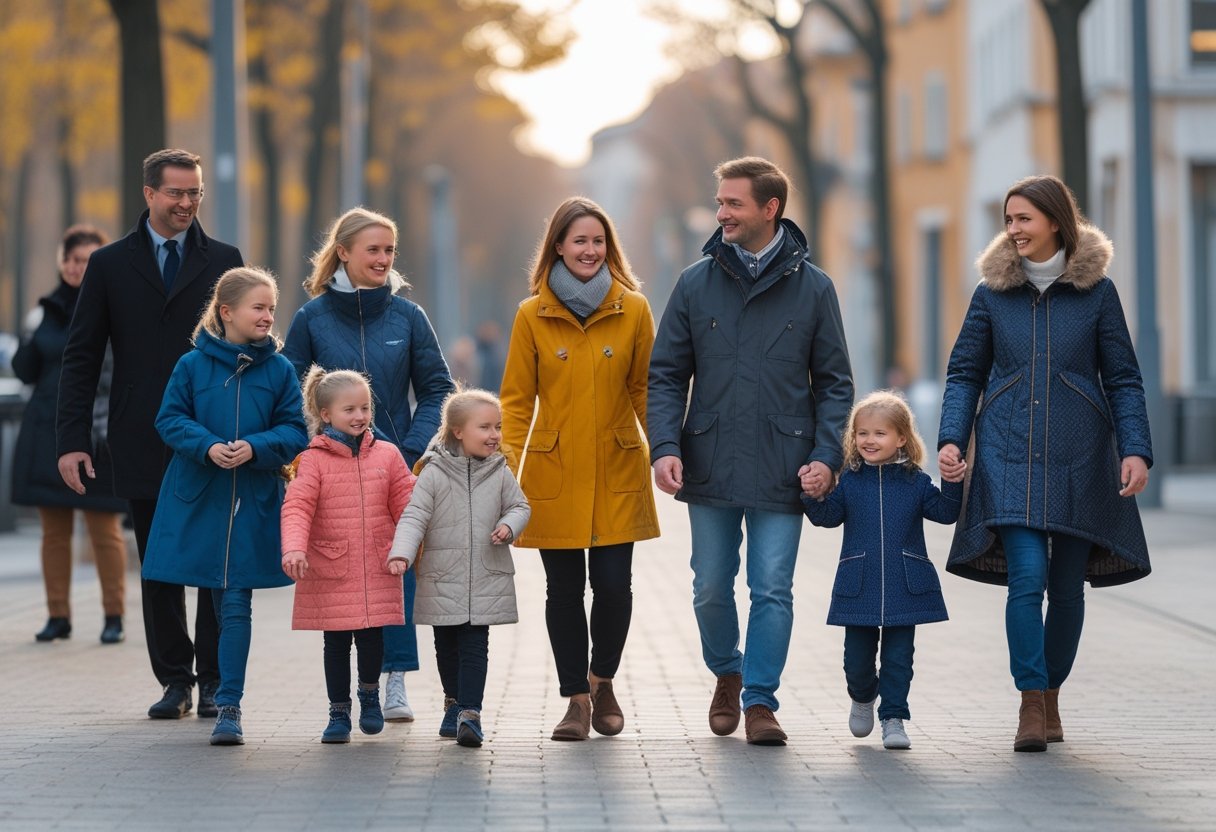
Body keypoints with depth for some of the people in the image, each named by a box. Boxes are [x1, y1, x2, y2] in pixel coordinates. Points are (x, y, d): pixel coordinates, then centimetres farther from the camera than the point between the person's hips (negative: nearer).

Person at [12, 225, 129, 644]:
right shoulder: (48, 309, 10)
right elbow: (26, 372, 11)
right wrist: (29, 340, -6)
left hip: (94, 435, -4)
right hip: (48, 433, 4)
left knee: (105, 530, -1)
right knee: (54, 530, 6)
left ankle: (114, 617, 7)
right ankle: (58, 616, 12)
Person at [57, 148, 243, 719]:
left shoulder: (223, 261, 7)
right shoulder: (110, 265, 7)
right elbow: (81, 358, 5)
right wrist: (72, 439, -4)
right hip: (144, 446, 1)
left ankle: (215, 682, 9)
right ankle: (175, 680, 14)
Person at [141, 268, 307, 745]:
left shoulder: (279, 370, 1)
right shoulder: (192, 365, -1)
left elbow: (294, 432, 0)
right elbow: (171, 419, -1)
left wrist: (255, 448, -17)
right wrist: (208, 446, -17)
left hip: (253, 503, 0)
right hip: (196, 499, 0)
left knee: (235, 604, -5)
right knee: (217, 602, 10)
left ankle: (229, 706, -3)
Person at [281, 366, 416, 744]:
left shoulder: (387, 455, 4)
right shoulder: (314, 460, -5)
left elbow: (407, 504, 8)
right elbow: (297, 507, -13)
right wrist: (294, 548, -28)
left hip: (378, 570, 2)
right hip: (329, 570, -2)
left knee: (371, 637, 3)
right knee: (336, 643, 5)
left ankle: (369, 692, 31)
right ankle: (339, 712, 18)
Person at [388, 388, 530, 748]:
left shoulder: (499, 473, 1)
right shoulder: (434, 473, -7)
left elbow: (519, 506, 12)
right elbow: (414, 517, -9)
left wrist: (508, 526, -10)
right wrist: (401, 553, -23)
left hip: (485, 579, 0)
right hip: (442, 578, 0)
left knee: (475, 646, -6)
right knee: (446, 644, 12)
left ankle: (469, 711, -9)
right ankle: (454, 701, 32)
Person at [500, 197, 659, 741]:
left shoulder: (634, 310, 2)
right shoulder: (532, 316, 0)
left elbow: (645, 389, 8)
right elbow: (516, 400, 3)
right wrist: (509, 468, -7)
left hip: (617, 472, 0)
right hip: (553, 476, 0)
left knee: (613, 584, -4)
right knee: (563, 589, 2)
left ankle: (602, 680, 21)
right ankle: (577, 698, 14)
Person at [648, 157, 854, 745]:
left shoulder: (812, 287, 2)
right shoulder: (696, 283, 4)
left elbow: (834, 382, 5)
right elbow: (667, 374, 6)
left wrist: (826, 456, -7)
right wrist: (665, 446, -7)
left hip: (781, 471, -2)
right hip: (709, 469, 2)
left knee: (773, 590, -2)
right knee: (711, 590, 10)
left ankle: (760, 700, 9)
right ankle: (726, 675, 34)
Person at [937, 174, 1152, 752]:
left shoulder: (1096, 290, 2)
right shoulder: (993, 292, 5)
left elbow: (1123, 379, 4)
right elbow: (965, 373, 9)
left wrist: (1135, 450, -7)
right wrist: (951, 439, -4)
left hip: (1080, 461, 0)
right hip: (1010, 460, 0)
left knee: (1068, 587, 7)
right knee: (1027, 579, -13)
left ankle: (1051, 694, 24)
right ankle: (1031, 705, -8)